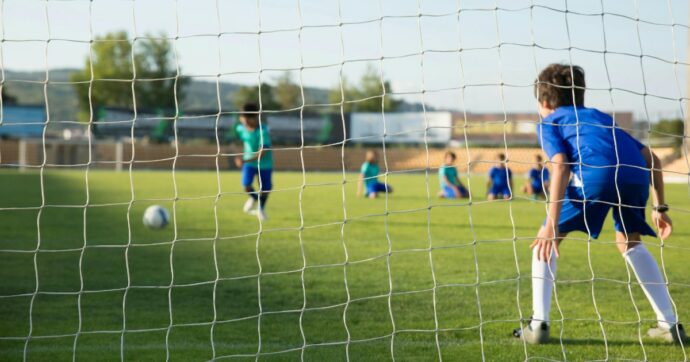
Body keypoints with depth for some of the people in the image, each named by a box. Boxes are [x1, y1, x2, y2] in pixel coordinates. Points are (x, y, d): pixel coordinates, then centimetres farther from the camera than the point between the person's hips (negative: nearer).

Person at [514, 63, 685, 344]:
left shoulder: (548, 123, 23)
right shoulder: (600, 116, 39)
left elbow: (561, 166, 1)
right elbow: (650, 158, 30)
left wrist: (552, 225, -5)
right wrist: (660, 207, 32)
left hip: (596, 174, -5)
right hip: (636, 175, 5)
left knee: (545, 239, 14)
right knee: (629, 243, 29)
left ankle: (538, 324, 6)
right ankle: (670, 324, 25)